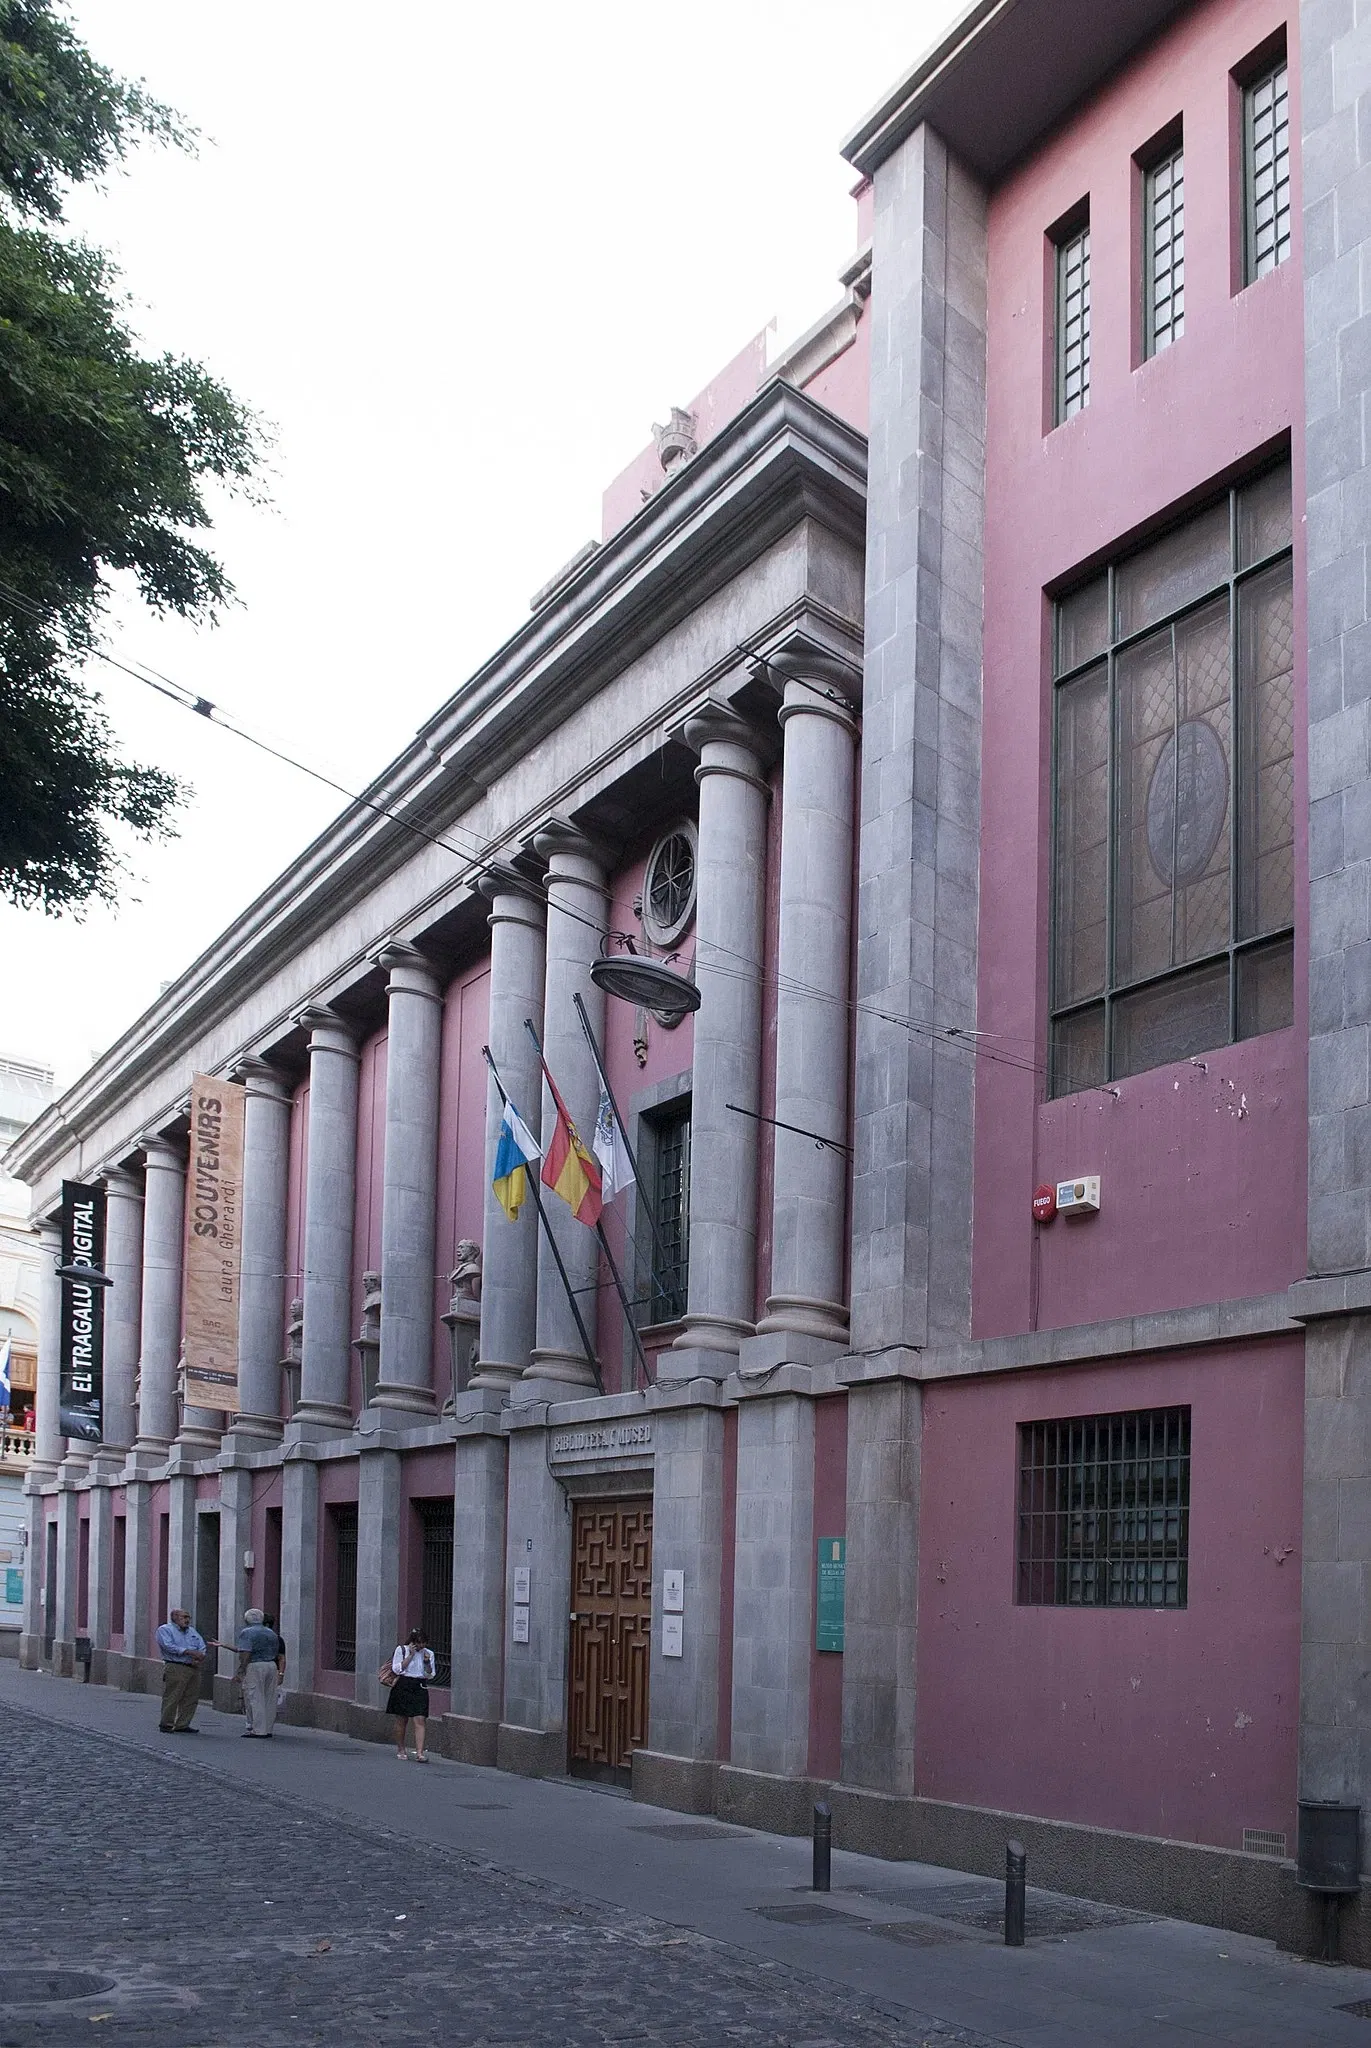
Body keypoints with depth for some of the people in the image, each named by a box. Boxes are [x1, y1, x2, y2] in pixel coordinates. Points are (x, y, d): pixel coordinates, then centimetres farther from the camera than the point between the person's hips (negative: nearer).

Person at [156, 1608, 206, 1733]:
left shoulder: (192, 1631, 23)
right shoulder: (165, 1630, 2)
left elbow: (202, 1647, 15)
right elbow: (169, 1646, -13)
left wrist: (199, 1658, -7)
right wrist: (189, 1652, -17)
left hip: (193, 1668, 7)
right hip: (175, 1668, -7)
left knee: (191, 1699, 4)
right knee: (171, 1698, -6)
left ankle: (182, 1725, 11)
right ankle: (167, 1725, 2)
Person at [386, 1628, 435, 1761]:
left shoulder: (428, 1653, 7)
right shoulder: (401, 1650, -1)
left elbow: (430, 1675, 8)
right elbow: (397, 1669, -9)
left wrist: (427, 1662, -10)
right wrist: (411, 1655, -12)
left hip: (420, 1688, 2)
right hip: (403, 1687, -2)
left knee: (420, 1720, -10)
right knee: (402, 1721, 7)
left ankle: (419, 1753, -14)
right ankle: (400, 1749, 24)